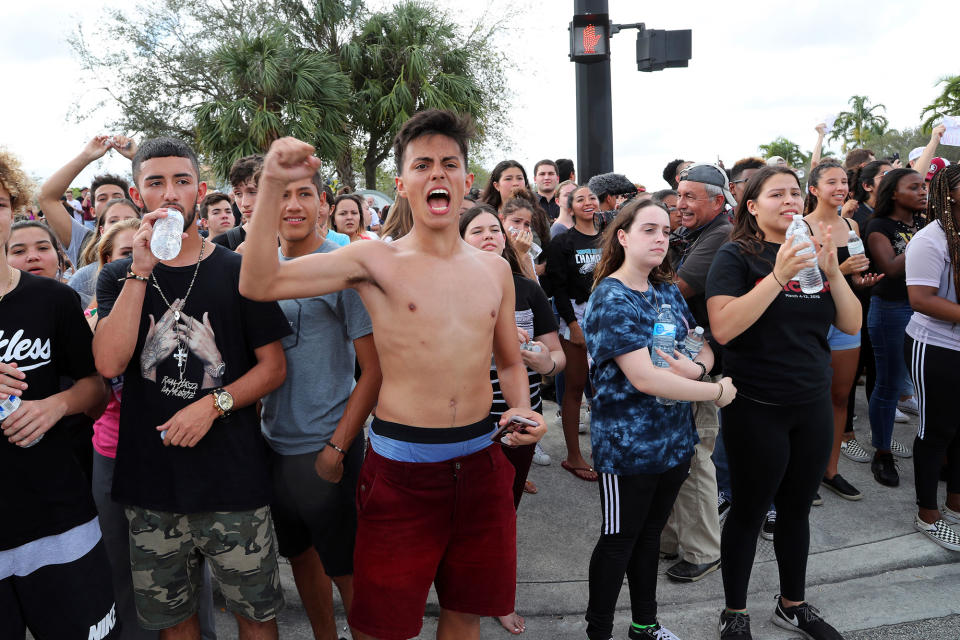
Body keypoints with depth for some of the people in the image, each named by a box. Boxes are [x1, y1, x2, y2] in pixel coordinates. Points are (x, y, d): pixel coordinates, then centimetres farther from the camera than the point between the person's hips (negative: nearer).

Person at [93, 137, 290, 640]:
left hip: (233, 481, -2)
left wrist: (214, 404, -15)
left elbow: (273, 367, -1)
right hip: (150, 482, 2)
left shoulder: (237, 271, -1)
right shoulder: (119, 276, 5)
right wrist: (142, 270, -14)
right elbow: (109, 364, -11)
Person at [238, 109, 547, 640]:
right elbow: (258, 284, -14)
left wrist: (522, 409, -1)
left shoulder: (494, 269, 7)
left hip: (481, 461, 4)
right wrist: (273, 184, -19)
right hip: (401, 467, -3)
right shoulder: (376, 262, -5)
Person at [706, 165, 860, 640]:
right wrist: (778, 276, -27)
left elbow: (851, 324, 3)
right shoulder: (737, 256, -10)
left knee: (797, 510, 18)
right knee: (748, 512, 8)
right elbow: (723, 328, -23)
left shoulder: (814, 252, 8)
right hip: (757, 408, -5)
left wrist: (833, 272, -12)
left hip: (813, 404, 6)